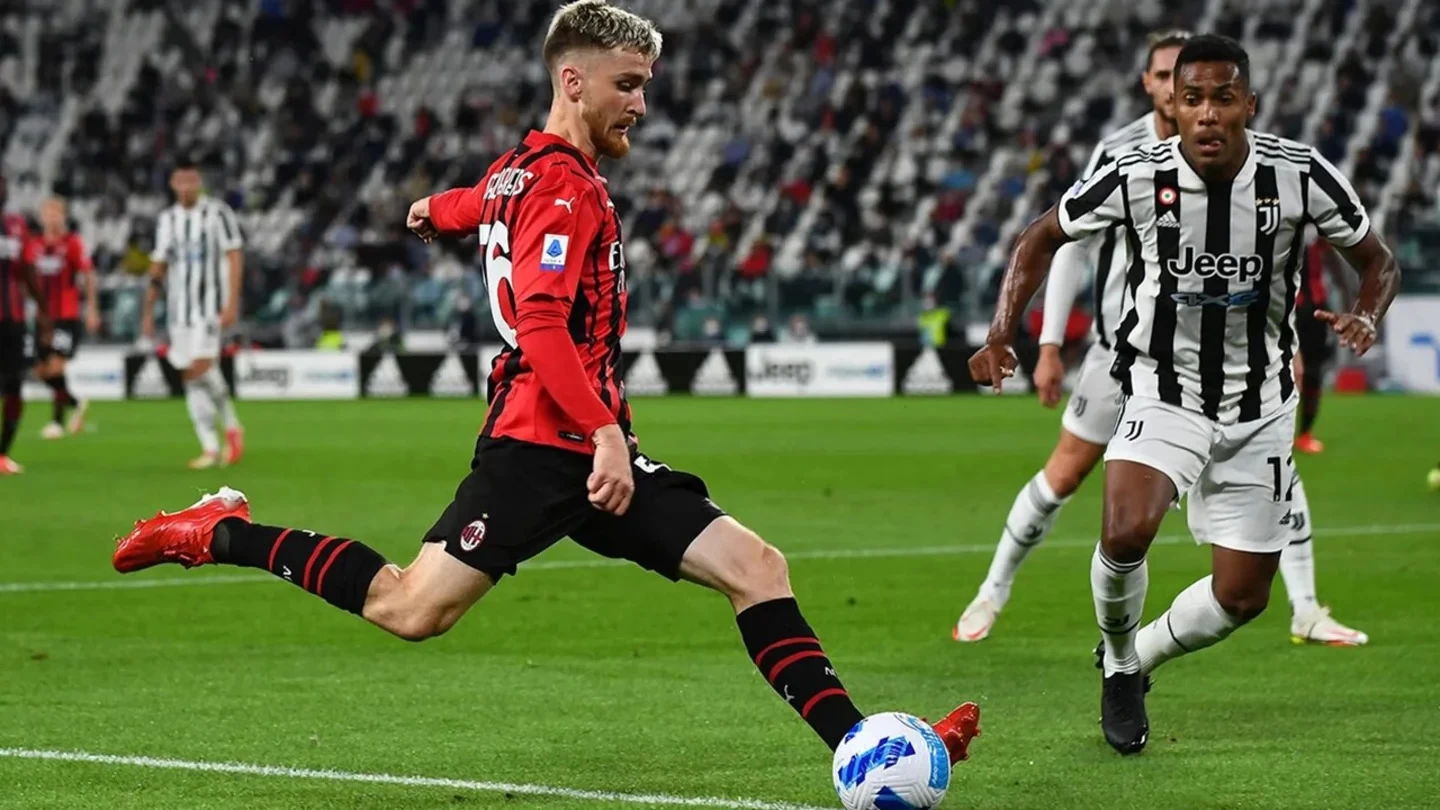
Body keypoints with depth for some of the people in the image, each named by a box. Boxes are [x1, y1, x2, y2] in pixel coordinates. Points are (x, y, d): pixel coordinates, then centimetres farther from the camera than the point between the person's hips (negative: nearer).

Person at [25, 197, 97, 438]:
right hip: (43, 317, 6)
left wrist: (92, 309, -7)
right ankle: (77, 405, 28)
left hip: (67, 316, -6)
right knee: (42, 371, 7)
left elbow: (88, 277, -4)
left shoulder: (73, 243, -6)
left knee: (55, 366, -15)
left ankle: (58, 420, -6)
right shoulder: (33, 245, 7)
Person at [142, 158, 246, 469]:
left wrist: (232, 303, -13)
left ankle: (231, 426, 0)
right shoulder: (166, 219, 12)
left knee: (201, 366, -20)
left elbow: (235, 258, -6)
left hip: (210, 301, -5)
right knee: (190, 377, 1)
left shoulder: (217, 212, -4)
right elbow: (158, 268, 17)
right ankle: (210, 448, 4)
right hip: (178, 308, 5)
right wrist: (148, 311, 13)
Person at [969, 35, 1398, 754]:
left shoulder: (1301, 176, -14)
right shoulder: (1136, 179, -16)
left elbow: (1377, 261, 2)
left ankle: (1142, 656, 35)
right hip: (1164, 391, -2)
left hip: (1259, 405, 2)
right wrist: (1002, 333, -11)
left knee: (1241, 597, 3)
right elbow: (1043, 238, 2)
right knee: (1126, 533, -29)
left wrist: (1364, 317, -21)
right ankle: (1119, 664, 3)